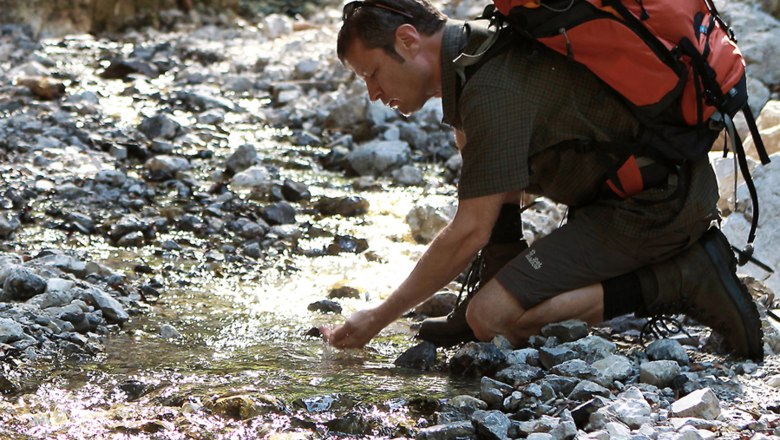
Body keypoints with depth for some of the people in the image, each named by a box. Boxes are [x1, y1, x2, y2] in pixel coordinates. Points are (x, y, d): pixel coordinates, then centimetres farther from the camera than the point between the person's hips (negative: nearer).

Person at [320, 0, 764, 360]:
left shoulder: (491, 90, -21)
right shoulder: (478, 44, 10)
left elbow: (470, 233, -19)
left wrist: (378, 319, -11)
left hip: (655, 207, -11)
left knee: (490, 318, -19)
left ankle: (681, 281, -14)